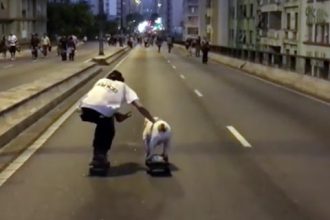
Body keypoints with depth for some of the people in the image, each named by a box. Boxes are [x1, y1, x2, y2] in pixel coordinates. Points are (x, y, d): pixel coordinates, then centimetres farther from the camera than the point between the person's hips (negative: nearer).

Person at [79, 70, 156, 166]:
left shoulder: (101, 81, 35)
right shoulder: (123, 86, 24)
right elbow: (140, 107, 14)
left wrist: (117, 115, 27)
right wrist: (154, 121, 19)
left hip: (85, 107, 4)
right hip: (101, 110, -4)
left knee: (102, 125, 32)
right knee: (109, 131, 26)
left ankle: (98, 156, 33)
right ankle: (100, 158, 16)